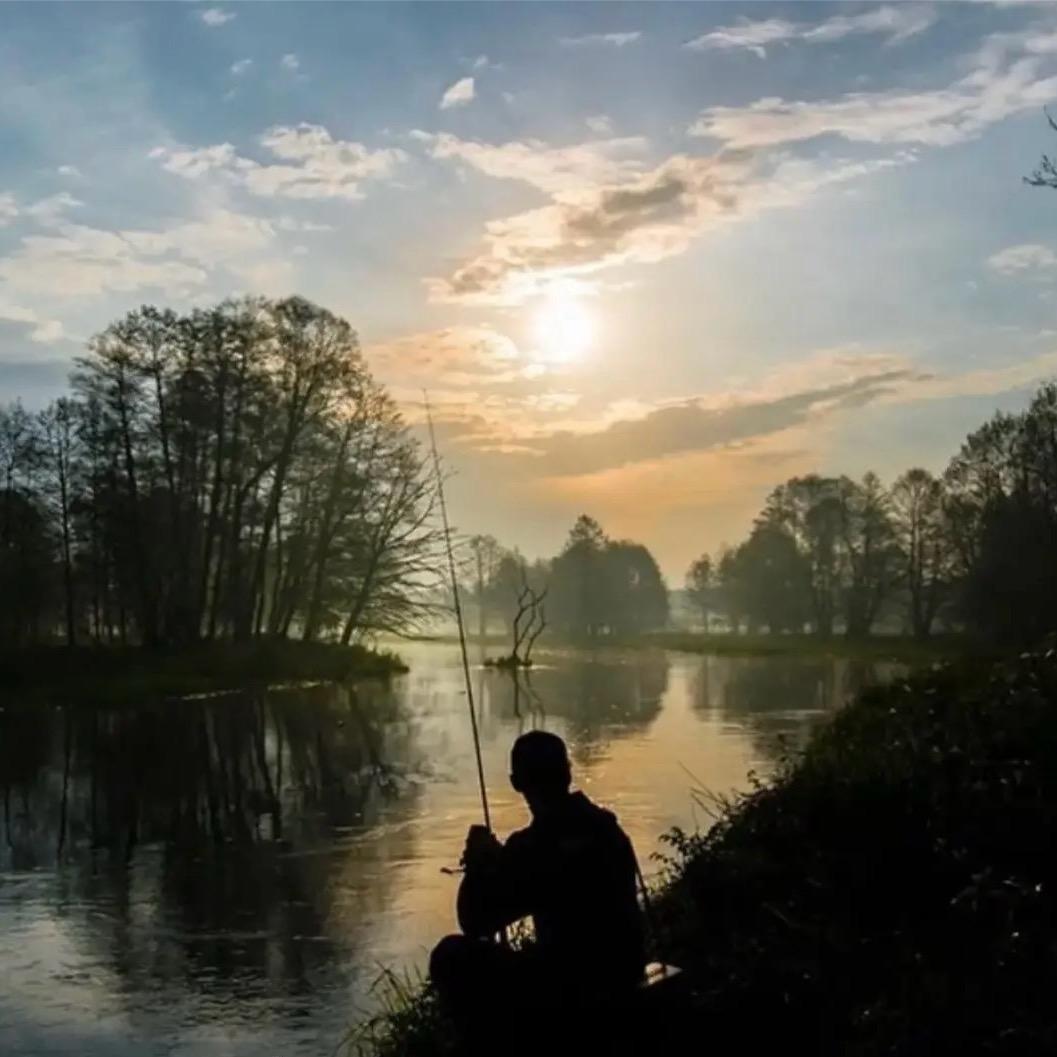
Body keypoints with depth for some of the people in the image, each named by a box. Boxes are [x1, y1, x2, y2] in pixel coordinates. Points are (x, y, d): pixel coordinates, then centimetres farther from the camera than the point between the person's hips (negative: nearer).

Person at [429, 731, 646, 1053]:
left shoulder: (532, 847, -18)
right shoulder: (606, 827, 5)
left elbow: (474, 924, -8)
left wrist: (479, 863, 7)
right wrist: (496, 863, 23)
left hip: (574, 986, -8)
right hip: (621, 977, 8)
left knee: (451, 957, 2)